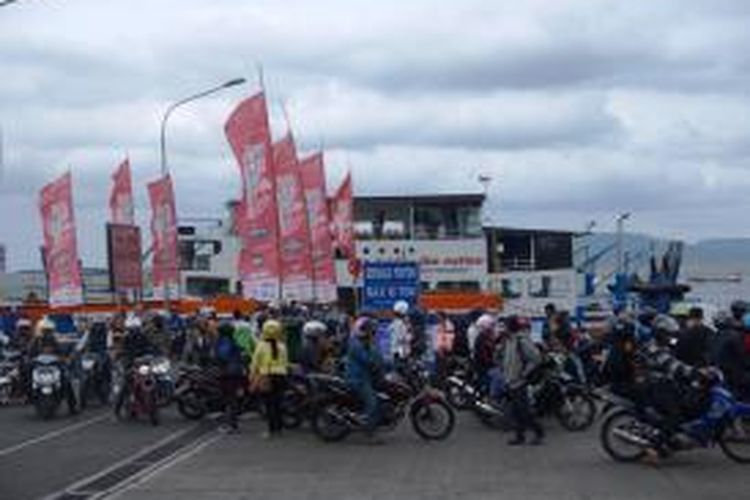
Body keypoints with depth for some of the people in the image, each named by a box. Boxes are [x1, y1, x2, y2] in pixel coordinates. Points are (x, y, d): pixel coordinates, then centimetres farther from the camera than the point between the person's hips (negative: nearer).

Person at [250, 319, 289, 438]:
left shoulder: (261, 346, -7)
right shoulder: (282, 346, 1)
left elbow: (255, 364, -4)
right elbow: (286, 364, 6)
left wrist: (252, 379, 3)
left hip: (265, 378, -3)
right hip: (280, 377, 3)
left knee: (269, 405, -1)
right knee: (277, 404, 11)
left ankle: (271, 430, -1)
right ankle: (279, 428, 15)